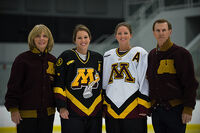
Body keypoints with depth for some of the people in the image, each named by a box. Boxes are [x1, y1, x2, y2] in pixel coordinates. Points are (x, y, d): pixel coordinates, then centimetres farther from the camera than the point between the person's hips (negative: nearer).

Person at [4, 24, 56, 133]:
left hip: (48, 112, 5)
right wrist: (13, 109, -11)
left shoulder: (53, 60, 9)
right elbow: (13, 86, -7)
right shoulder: (22, 59, -6)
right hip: (26, 113, -5)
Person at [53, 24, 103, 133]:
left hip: (95, 111, 4)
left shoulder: (98, 58, 12)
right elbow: (58, 84, -3)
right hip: (72, 112, -4)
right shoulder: (66, 57, 0)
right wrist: (62, 107, -9)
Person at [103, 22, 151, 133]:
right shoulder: (108, 56, 14)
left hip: (133, 109, -4)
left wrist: (143, 107, -8)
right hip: (112, 109, 4)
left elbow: (144, 82, -3)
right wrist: (103, 106, 12)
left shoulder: (140, 53, 1)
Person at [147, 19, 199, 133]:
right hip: (156, 110, 6)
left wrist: (188, 108, -14)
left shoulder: (182, 54, -6)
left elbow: (190, 84, -9)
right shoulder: (152, 55, 13)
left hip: (175, 110, -6)